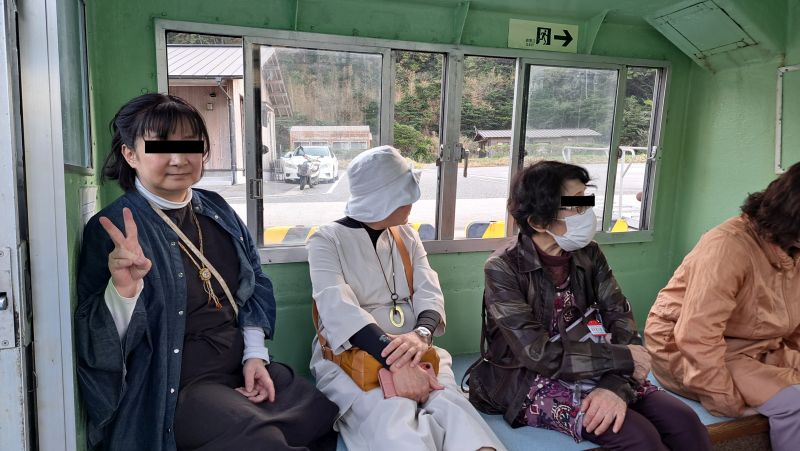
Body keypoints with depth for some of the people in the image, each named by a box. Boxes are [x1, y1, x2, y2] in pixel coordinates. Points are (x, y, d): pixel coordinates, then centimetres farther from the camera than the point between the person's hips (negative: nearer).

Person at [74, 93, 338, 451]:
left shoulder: (217, 210, 8)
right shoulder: (111, 229, -10)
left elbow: (255, 286, 15)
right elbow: (100, 346, -14)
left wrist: (255, 354, 4)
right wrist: (123, 289, -33)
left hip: (245, 367, 7)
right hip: (176, 385, -6)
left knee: (330, 420, 1)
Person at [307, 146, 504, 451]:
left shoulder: (406, 235, 15)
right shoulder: (327, 240, -2)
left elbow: (429, 292, 1)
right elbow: (340, 309, -18)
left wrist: (421, 335, -24)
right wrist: (395, 363, -32)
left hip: (410, 352, 4)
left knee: (452, 409, -30)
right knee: (397, 426, -35)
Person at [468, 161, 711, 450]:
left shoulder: (588, 255, 1)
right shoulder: (503, 269, -16)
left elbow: (621, 319, -5)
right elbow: (539, 354, -21)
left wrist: (616, 385, -22)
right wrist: (623, 359, -16)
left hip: (590, 371, 5)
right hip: (532, 383, -5)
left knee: (683, 420, -11)